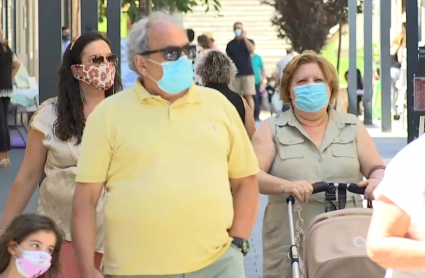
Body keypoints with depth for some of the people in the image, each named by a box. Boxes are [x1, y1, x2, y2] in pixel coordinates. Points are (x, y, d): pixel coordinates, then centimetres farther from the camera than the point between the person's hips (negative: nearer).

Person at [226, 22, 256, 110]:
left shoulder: (248, 41, 10)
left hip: (248, 73, -2)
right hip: (235, 74, 2)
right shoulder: (230, 44, 13)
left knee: (249, 96, -9)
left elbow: (252, 49, -11)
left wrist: (244, 37, -7)